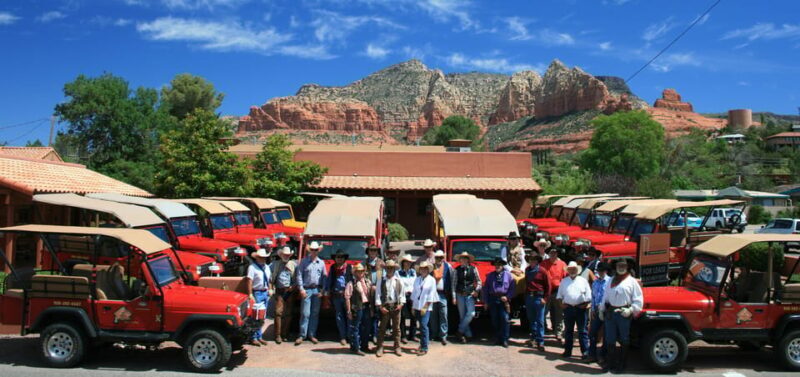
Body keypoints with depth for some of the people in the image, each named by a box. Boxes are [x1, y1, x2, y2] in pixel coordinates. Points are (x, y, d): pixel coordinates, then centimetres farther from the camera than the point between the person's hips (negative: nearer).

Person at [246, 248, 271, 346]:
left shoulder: (266, 267, 14)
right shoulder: (252, 267, -10)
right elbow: (249, 281, -16)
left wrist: (269, 290, 9)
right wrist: (250, 295, -21)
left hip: (265, 293, 8)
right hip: (257, 293, -8)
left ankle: (259, 336, 21)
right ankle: (254, 338, 1)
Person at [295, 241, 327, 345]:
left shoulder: (321, 263, 10)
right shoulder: (304, 261, 2)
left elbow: (324, 277, 11)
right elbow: (299, 275, -1)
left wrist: (322, 290, 2)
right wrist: (301, 289, -9)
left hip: (317, 290, 3)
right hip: (306, 290, -3)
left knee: (315, 313, 7)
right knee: (305, 313, -6)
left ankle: (312, 334, 15)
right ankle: (302, 335, 1)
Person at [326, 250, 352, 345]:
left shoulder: (350, 268, 5)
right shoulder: (332, 268, 12)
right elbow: (329, 280, 13)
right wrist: (328, 290, 3)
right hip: (336, 295, 2)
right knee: (339, 316, 4)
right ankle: (342, 336, 8)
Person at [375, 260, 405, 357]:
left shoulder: (398, 280, 5)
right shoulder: (381, 281, 0)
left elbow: (402, 293, 8)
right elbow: (377, 293, -1)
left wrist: (401, 304, -3)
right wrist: (380, 306, -8)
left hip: (396, 306, 1)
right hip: (384, 306, -1)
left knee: (396, 328, 8)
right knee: (382, 328, 2)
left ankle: (397, 348, 16)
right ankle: (380, 348, 9)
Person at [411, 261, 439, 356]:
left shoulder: (431, 280, -2)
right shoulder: (417, 279, 11)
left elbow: (431, 295, -6)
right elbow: (414, 292, 13)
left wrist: (425, 307, -10)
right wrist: (413, 307, 9)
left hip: (426, 307, -4)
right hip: (417, 306, 4)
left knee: (424, 326, -12)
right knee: (421, 326, 8)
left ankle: (424, 348, -8)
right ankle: (422, 344, 20)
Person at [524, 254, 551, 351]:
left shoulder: (542, 271, -6)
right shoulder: (527, 270, 11)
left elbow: (548, 286, -4)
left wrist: (545, 298, -8)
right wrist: (526, 295, 15)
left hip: (538, 297, -5)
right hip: (528, 297, 5)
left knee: (540, 321, -4)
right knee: (531, 319, 13)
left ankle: (540, 342, -3)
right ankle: (533, 338, 23)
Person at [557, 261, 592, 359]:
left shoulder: (583, 281, 5)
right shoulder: (564, 281, 10)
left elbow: (588, 295, 4)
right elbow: (559, 294, 14)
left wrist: (585, 304, -7)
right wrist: (561, 303, 1)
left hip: (581, 308, -2)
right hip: (568, 308, 2)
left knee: (582, 331, 0)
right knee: (568, 330, 10)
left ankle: (585, 352, 4)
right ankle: (567, 351, 18)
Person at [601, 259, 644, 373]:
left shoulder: (632, 281, 1)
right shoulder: (611, 281, 16)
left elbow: (638, 299, -4)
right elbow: (605, 297, 19)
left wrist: (631, 310, -14)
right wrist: (602, 310, 15)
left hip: (624, 313, -4)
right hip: (610, 312, 5)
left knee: (624, 340, 4)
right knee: (609, 339, 8)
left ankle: (621, 365, 13)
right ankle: (609, 363, 16)